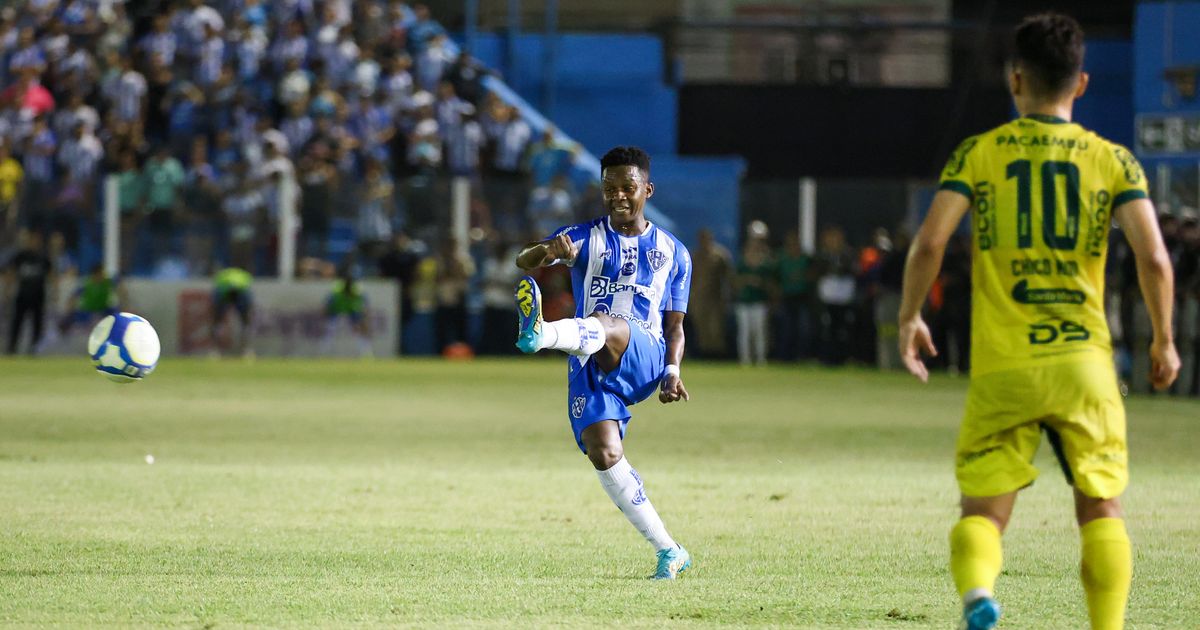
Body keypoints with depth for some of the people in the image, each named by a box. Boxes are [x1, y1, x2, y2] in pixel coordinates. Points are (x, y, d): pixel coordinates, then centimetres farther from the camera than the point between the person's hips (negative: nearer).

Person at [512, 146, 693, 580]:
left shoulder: (673, 253, 17)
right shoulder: (584, 238, 13)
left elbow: (674, 324, 18)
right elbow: (524, 261, -3)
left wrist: (672, 372, -2)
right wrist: (546, 253, -28)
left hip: (643, 358, -2)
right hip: (589, 367, 2)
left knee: (604, 324, -36)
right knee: (603, 453, -18)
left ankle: (541, 334, -72)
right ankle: (668, 552, -7)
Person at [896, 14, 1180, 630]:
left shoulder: (978, 154, 3)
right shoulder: (1112, 159, 4)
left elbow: (930, 241, -8)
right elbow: (1154, 259, -6)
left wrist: (909, 318, 7)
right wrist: (1164, 341, 8)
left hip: (1002, 369, 0)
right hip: (1083, 360, 0)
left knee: (982, 511, 3)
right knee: (1101, 509, 13)